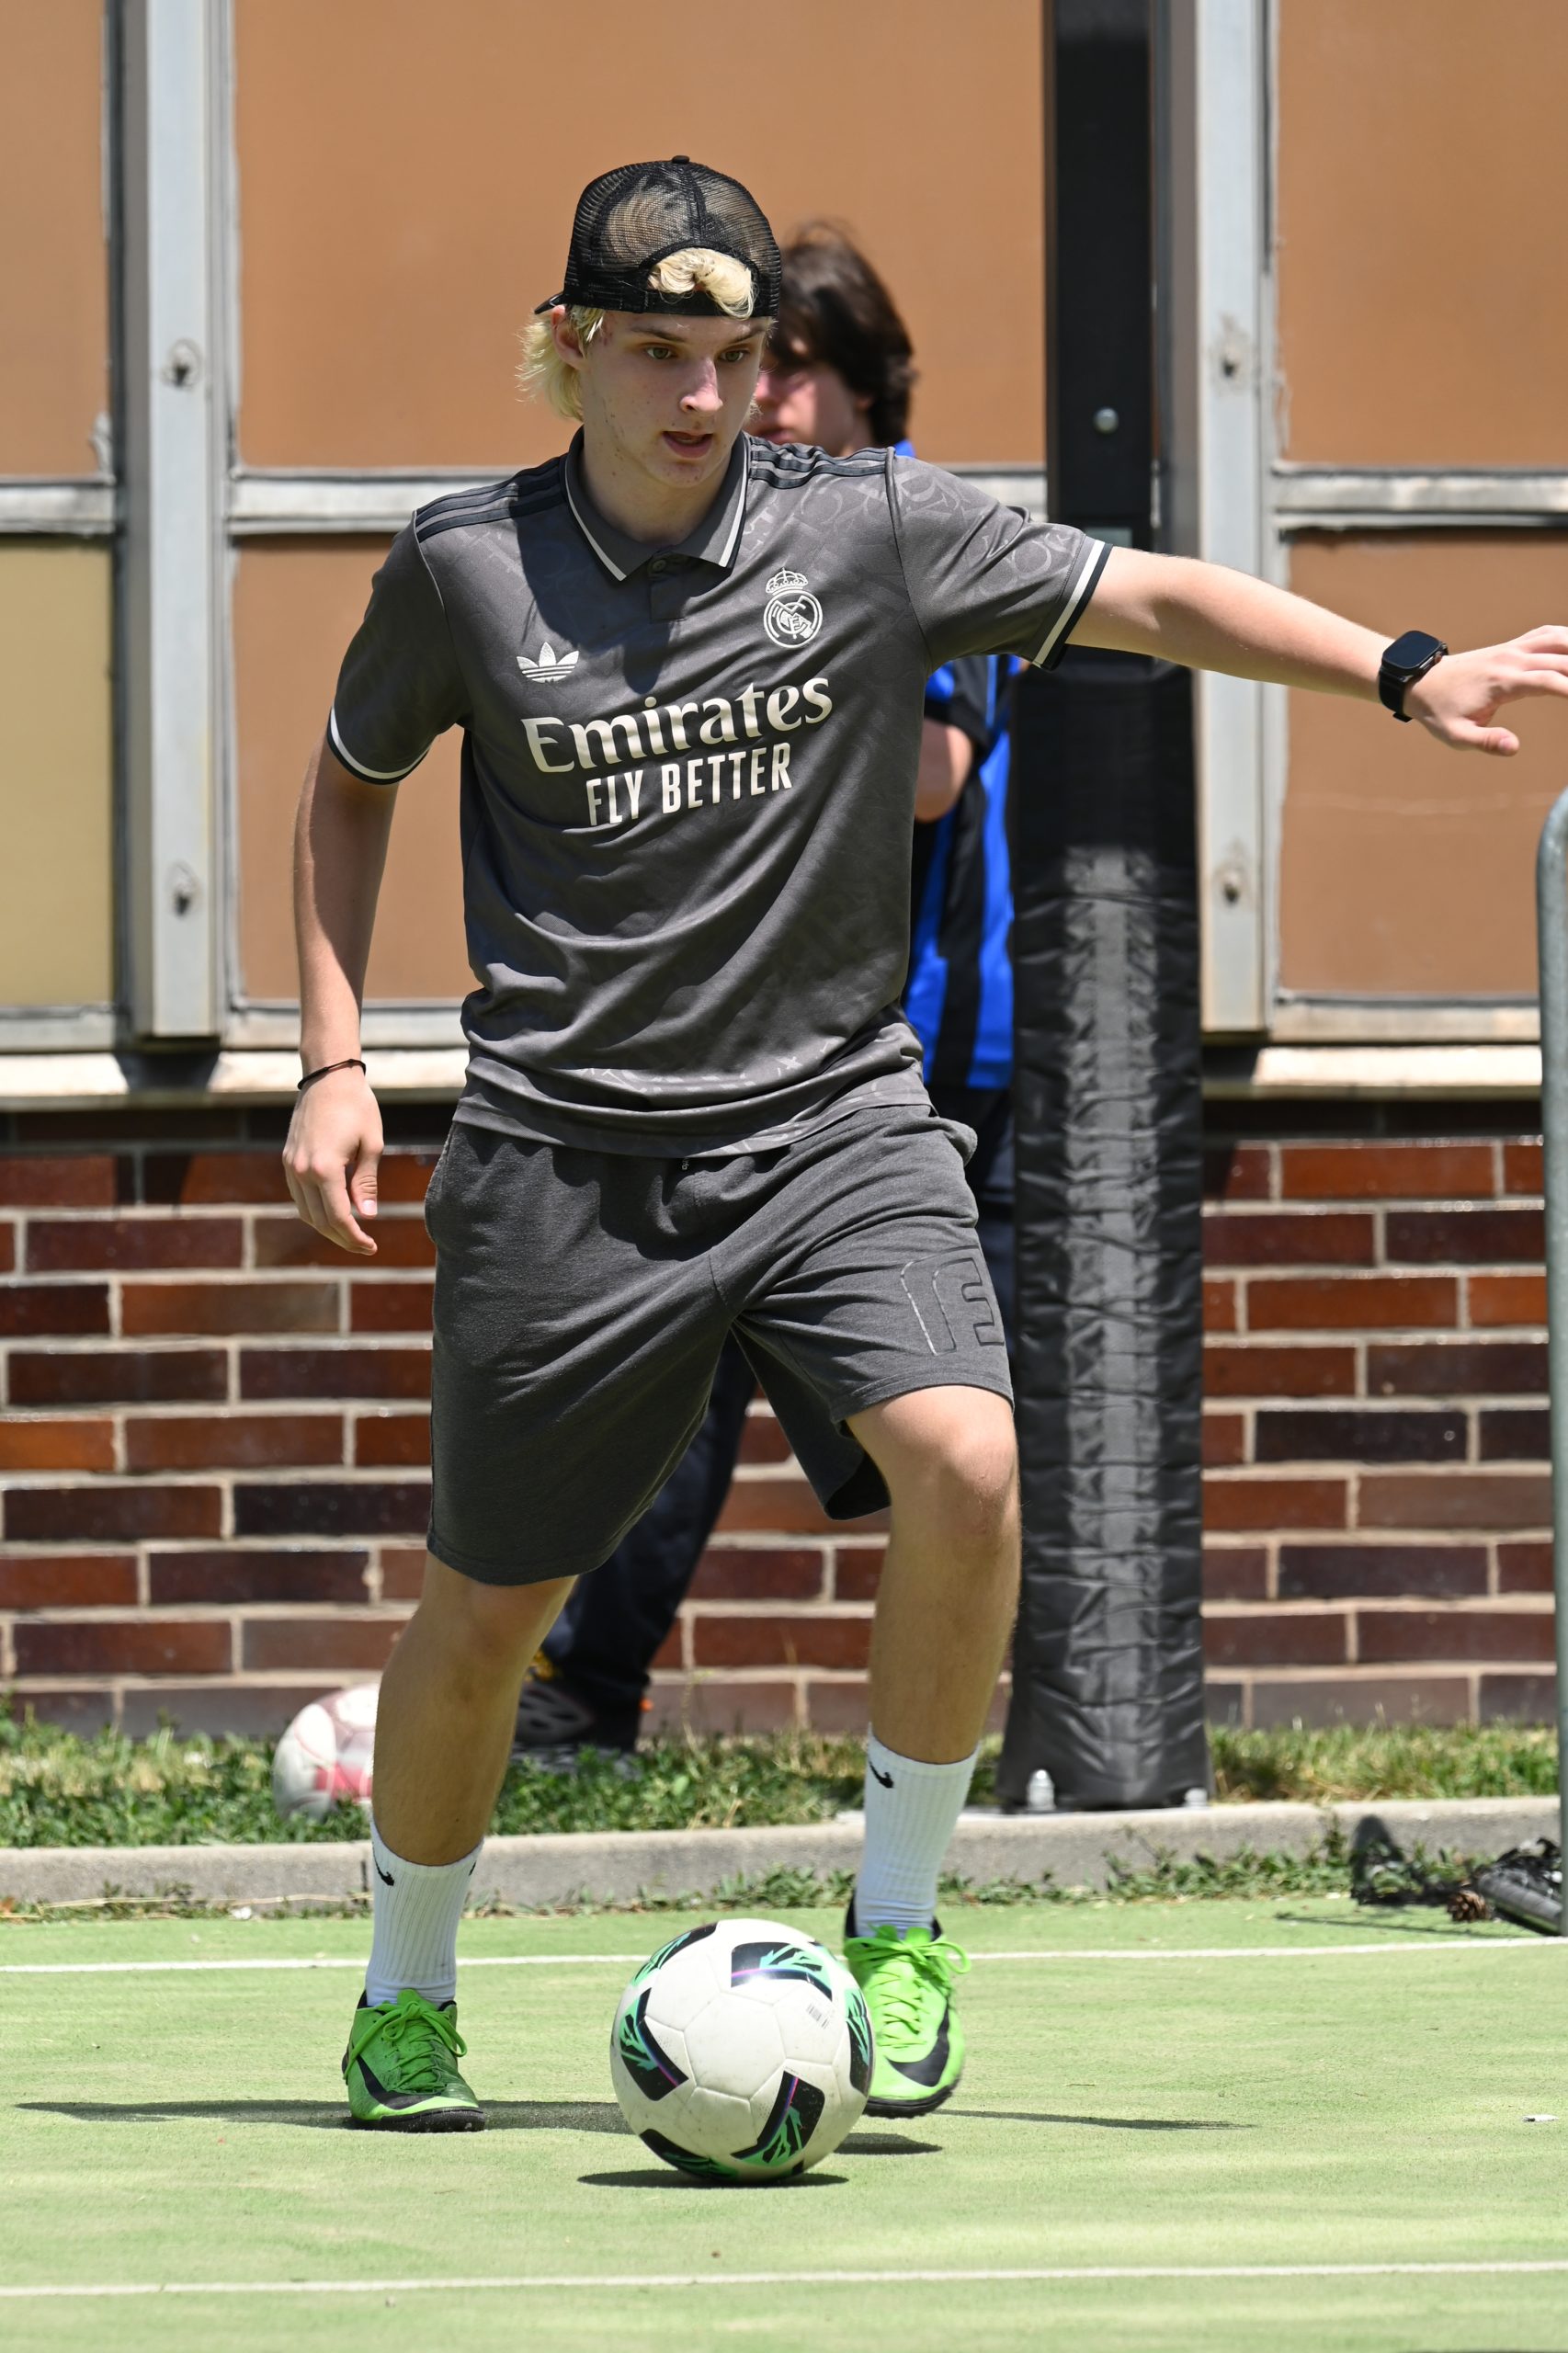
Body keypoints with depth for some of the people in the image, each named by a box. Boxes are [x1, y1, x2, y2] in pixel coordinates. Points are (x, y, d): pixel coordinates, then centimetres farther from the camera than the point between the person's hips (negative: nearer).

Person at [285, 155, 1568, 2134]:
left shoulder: (875, 532, -3)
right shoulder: (465, 568, -1)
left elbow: (1153, 598, -3)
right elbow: (351, 781, 15)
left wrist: (1404, 672, -16)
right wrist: (334, 1058, 7)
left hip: (833, 1120, 0)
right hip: (565, 1149, 0)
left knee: (962, 1462, -25)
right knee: (484, 1604, 5)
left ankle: (896, 1930, -5)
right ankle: (405, 2000, 31)